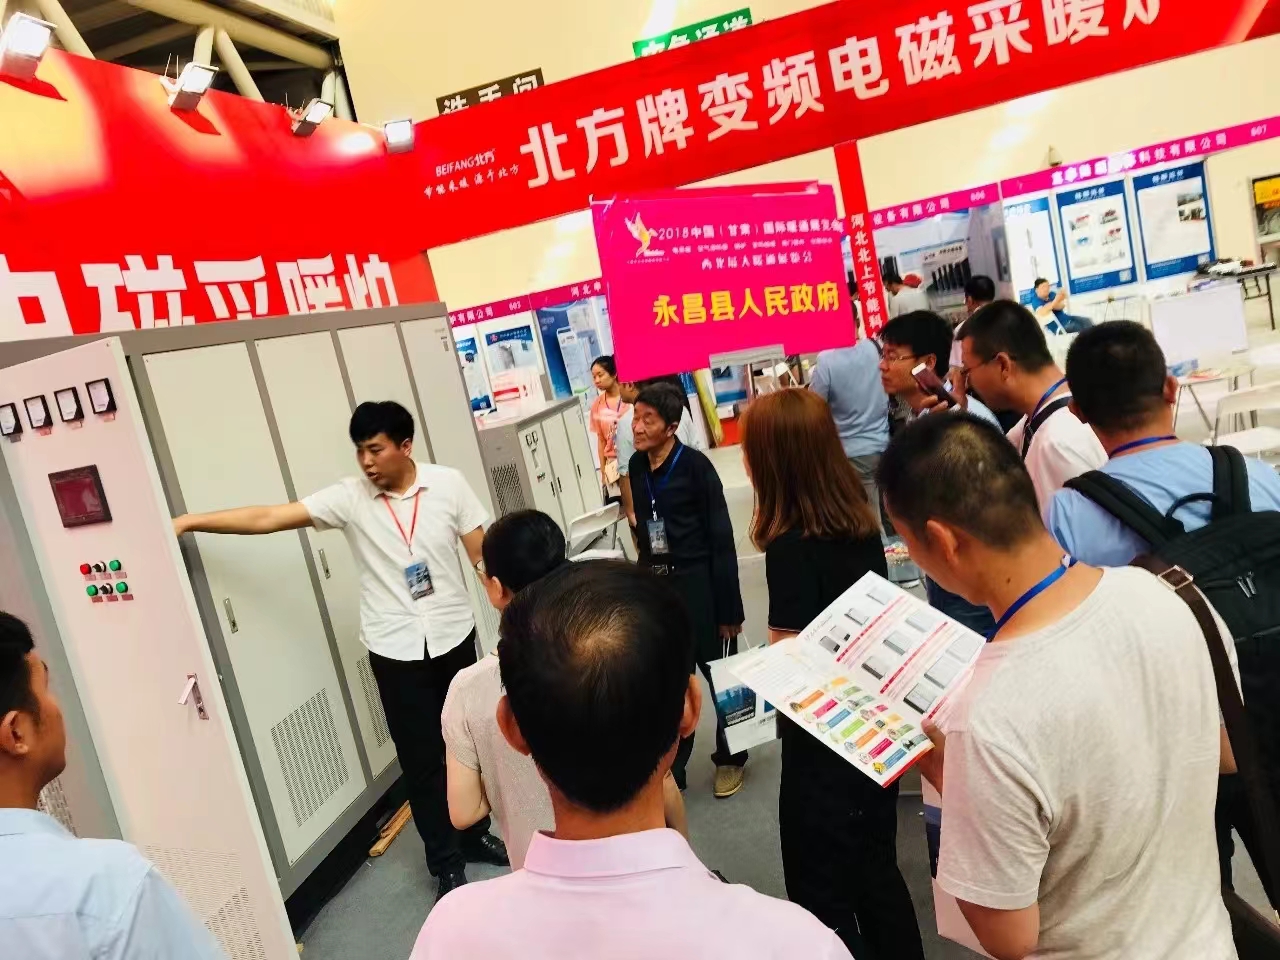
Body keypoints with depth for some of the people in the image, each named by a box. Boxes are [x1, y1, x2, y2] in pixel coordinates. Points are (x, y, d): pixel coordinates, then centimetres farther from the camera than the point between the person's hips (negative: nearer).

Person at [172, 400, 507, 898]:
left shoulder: (447, 483, -7)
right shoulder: (350, 497, -9)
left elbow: (482, 552, -2)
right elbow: (269, 517, -14)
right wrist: (189, 521, -21)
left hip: (454, 635, 1)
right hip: (396, 650, -1)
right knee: (421, 759, 7)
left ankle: (474, 835, 39)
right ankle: (446, 863, 25)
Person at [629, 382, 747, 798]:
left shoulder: (694, 466, -16)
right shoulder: (636, 466, 1)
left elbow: (721, 539, -13)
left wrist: (729, 607, -13)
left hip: (697, 582, -5)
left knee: (720, 675, 12)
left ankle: (730, 758, 32)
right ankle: (670, 767, 29)